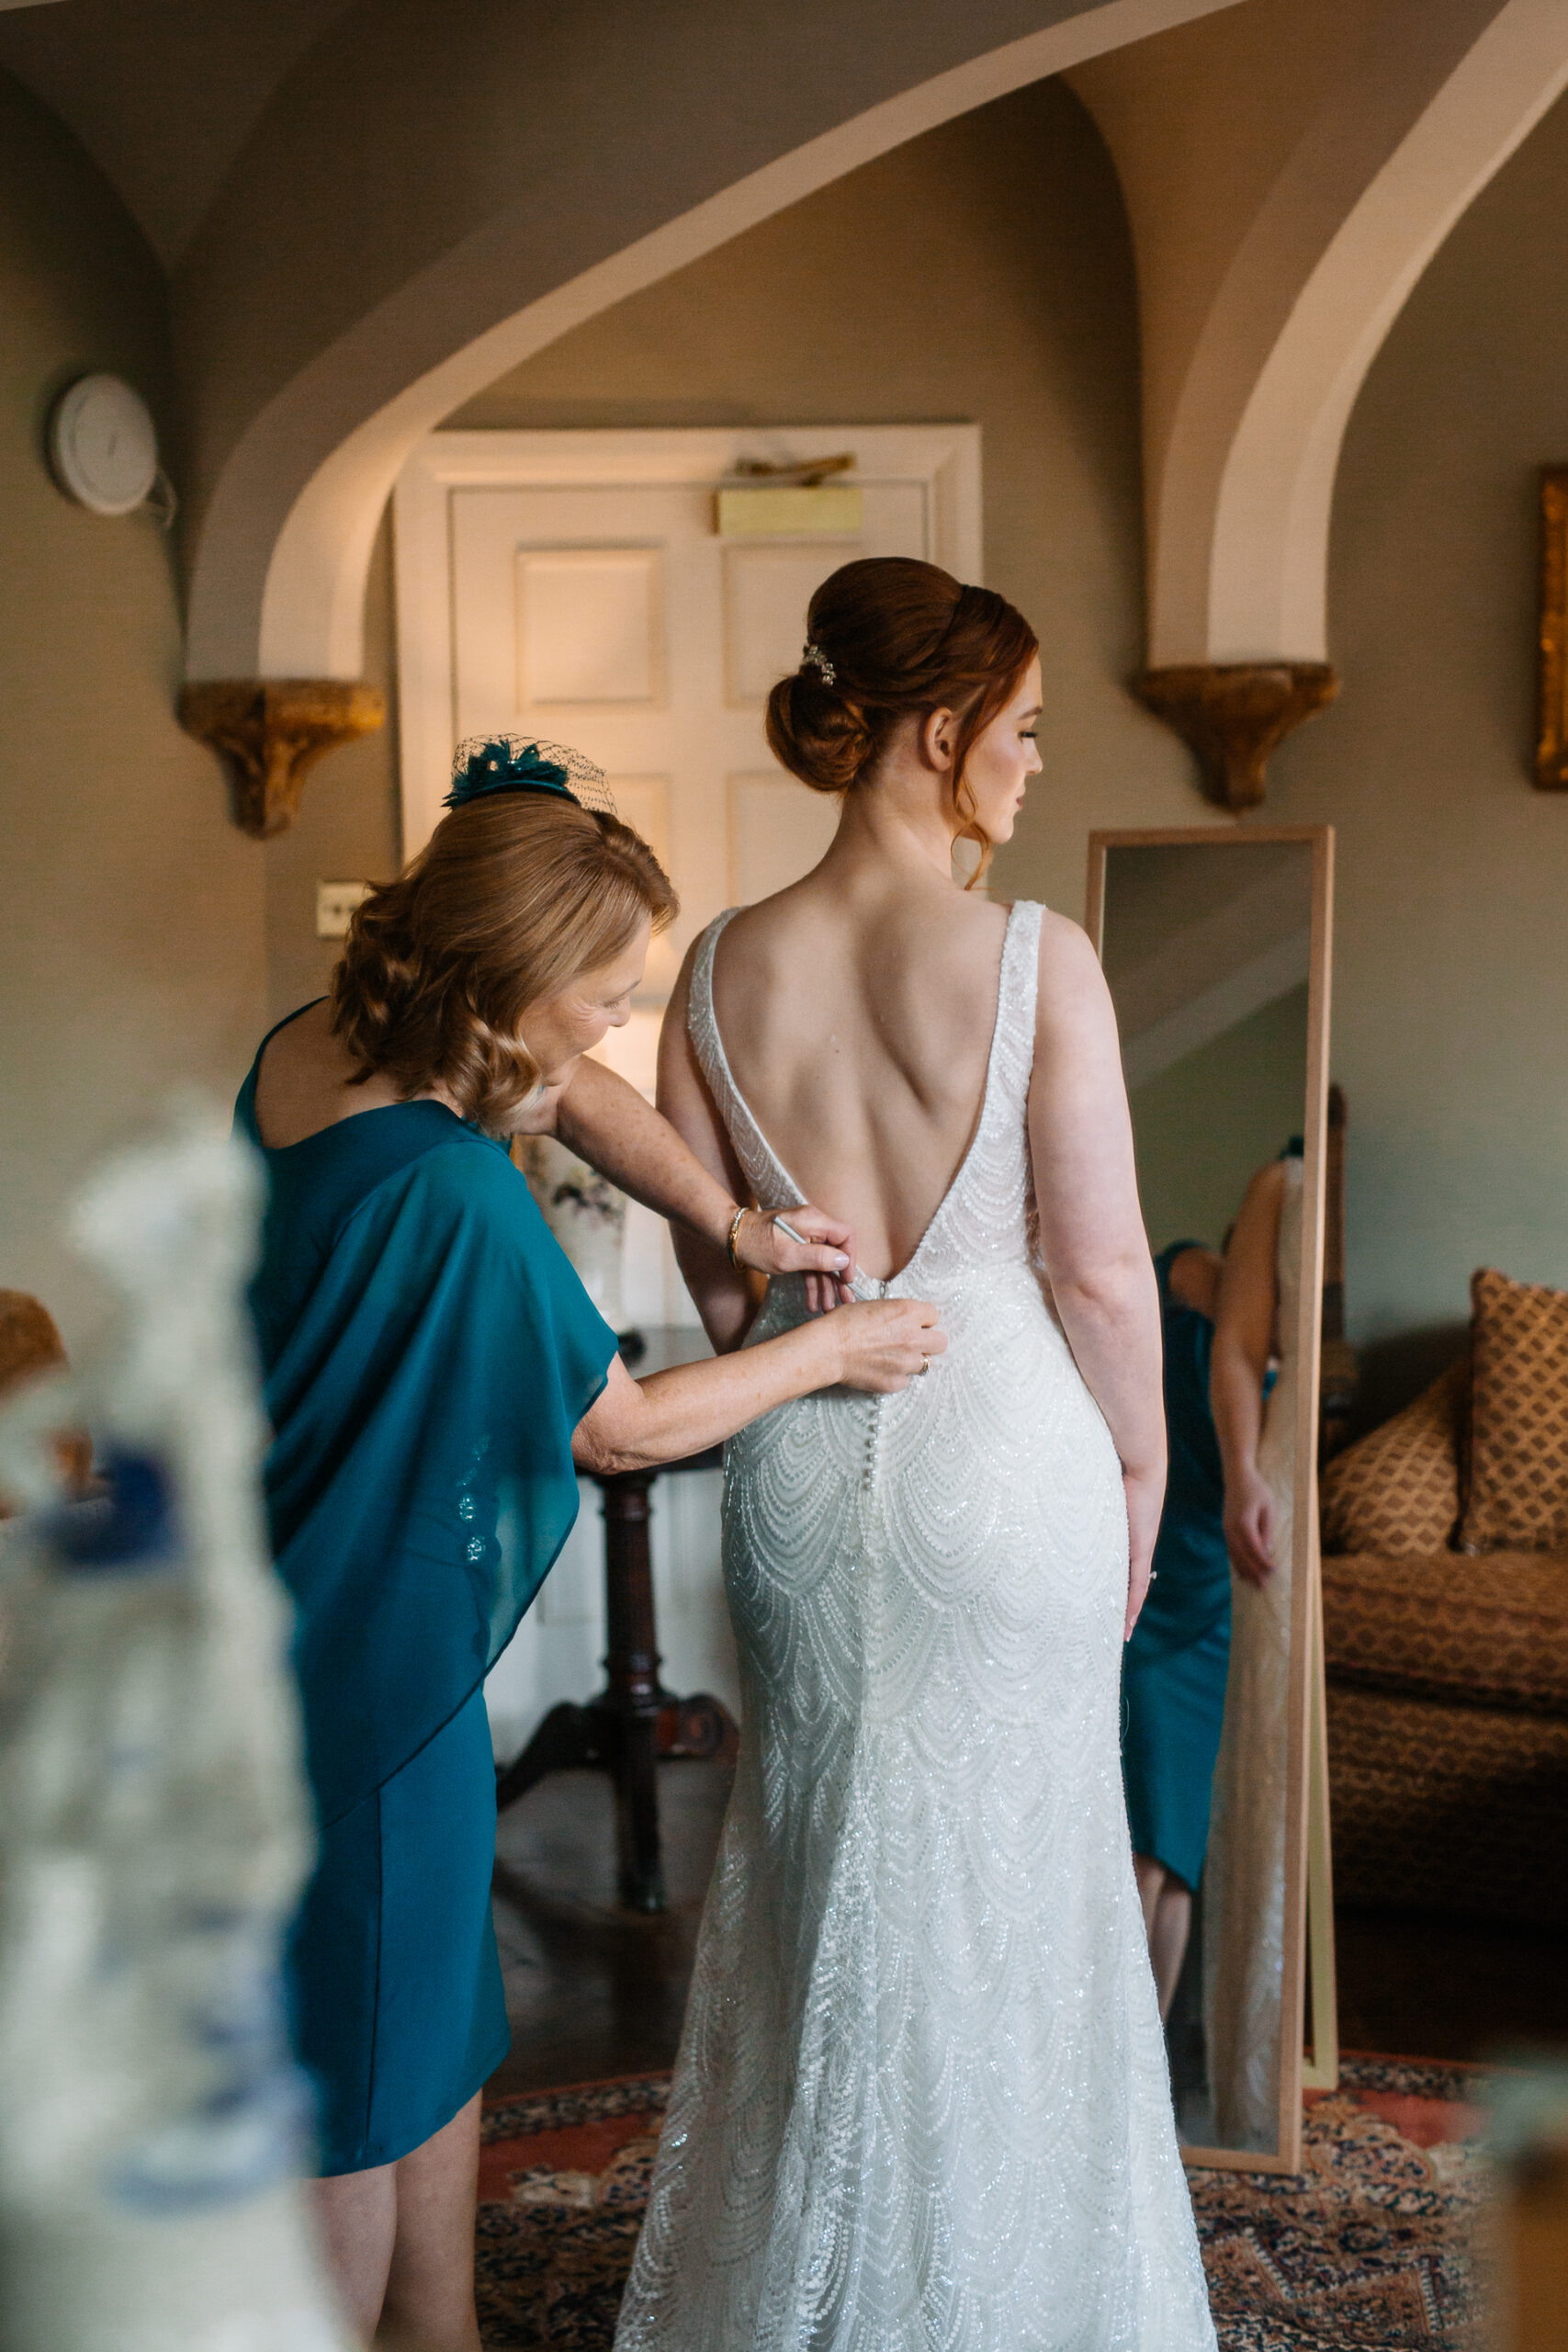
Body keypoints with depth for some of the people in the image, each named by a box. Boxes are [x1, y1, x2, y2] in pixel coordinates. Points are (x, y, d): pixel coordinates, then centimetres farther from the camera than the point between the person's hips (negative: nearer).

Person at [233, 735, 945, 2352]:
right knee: (356, 2069, 9)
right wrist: (828, 1351, -2)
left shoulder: (309, 1049, -2)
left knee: (435, 2016, 24)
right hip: (363, 1657, -10)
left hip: (252, 1601, 10)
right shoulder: (450, 1188, -29)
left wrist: (730, 1224, 5)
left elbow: (575, 1092, 14)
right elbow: (619, 1430, -15)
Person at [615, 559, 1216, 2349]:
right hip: (1006, 1444, -3)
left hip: (799, 1459, 4)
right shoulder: (1037, 959, -15)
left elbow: (718, 1279, 2)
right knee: (1008, 1870, 14)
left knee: (817, 1853, 19)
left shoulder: (723, 968, -3)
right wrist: (1140, 1464, 2)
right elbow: (1101, 1267, -12)